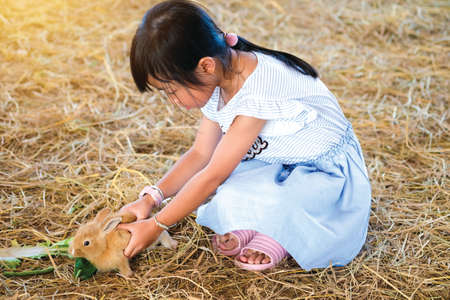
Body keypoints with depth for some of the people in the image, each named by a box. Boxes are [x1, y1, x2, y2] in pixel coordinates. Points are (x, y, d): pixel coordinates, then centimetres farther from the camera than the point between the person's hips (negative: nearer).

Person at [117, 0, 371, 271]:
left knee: (234, 198, -30)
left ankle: (280, 233, -4)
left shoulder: (258, 94, -32)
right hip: (278, 166, 9)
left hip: (327, 174, -9)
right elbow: (201, 154, 3)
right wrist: (150, 198, -8)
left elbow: (213, 175, -27)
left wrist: (156, 226, -19)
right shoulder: (217, 82, -5)